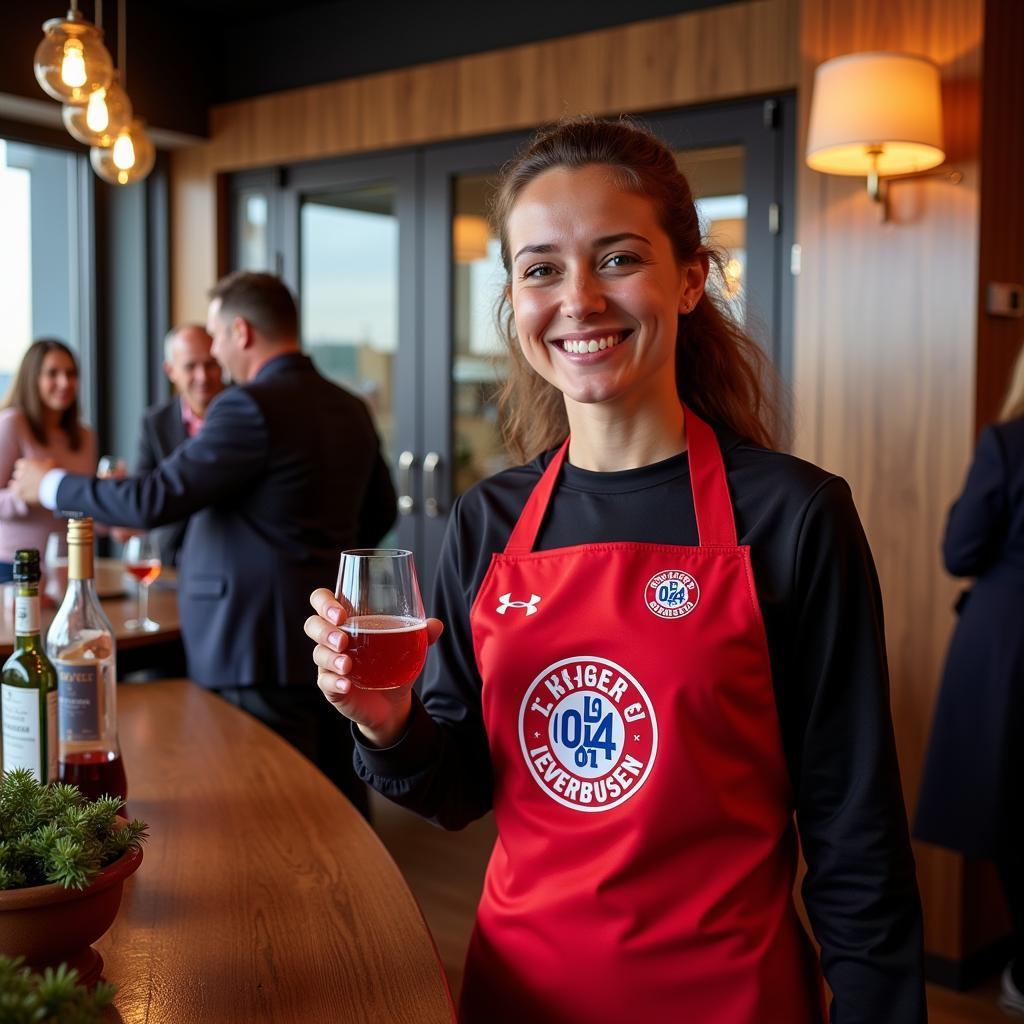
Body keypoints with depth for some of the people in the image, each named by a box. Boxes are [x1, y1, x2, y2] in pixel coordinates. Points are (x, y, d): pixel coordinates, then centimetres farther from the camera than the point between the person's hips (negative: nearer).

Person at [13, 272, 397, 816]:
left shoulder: (250, 407, -16)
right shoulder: (350, 408, 8)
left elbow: (152, 500, -16)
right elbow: (379, 512, 18)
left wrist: (51, 484, -2)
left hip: (261, 641, -8)